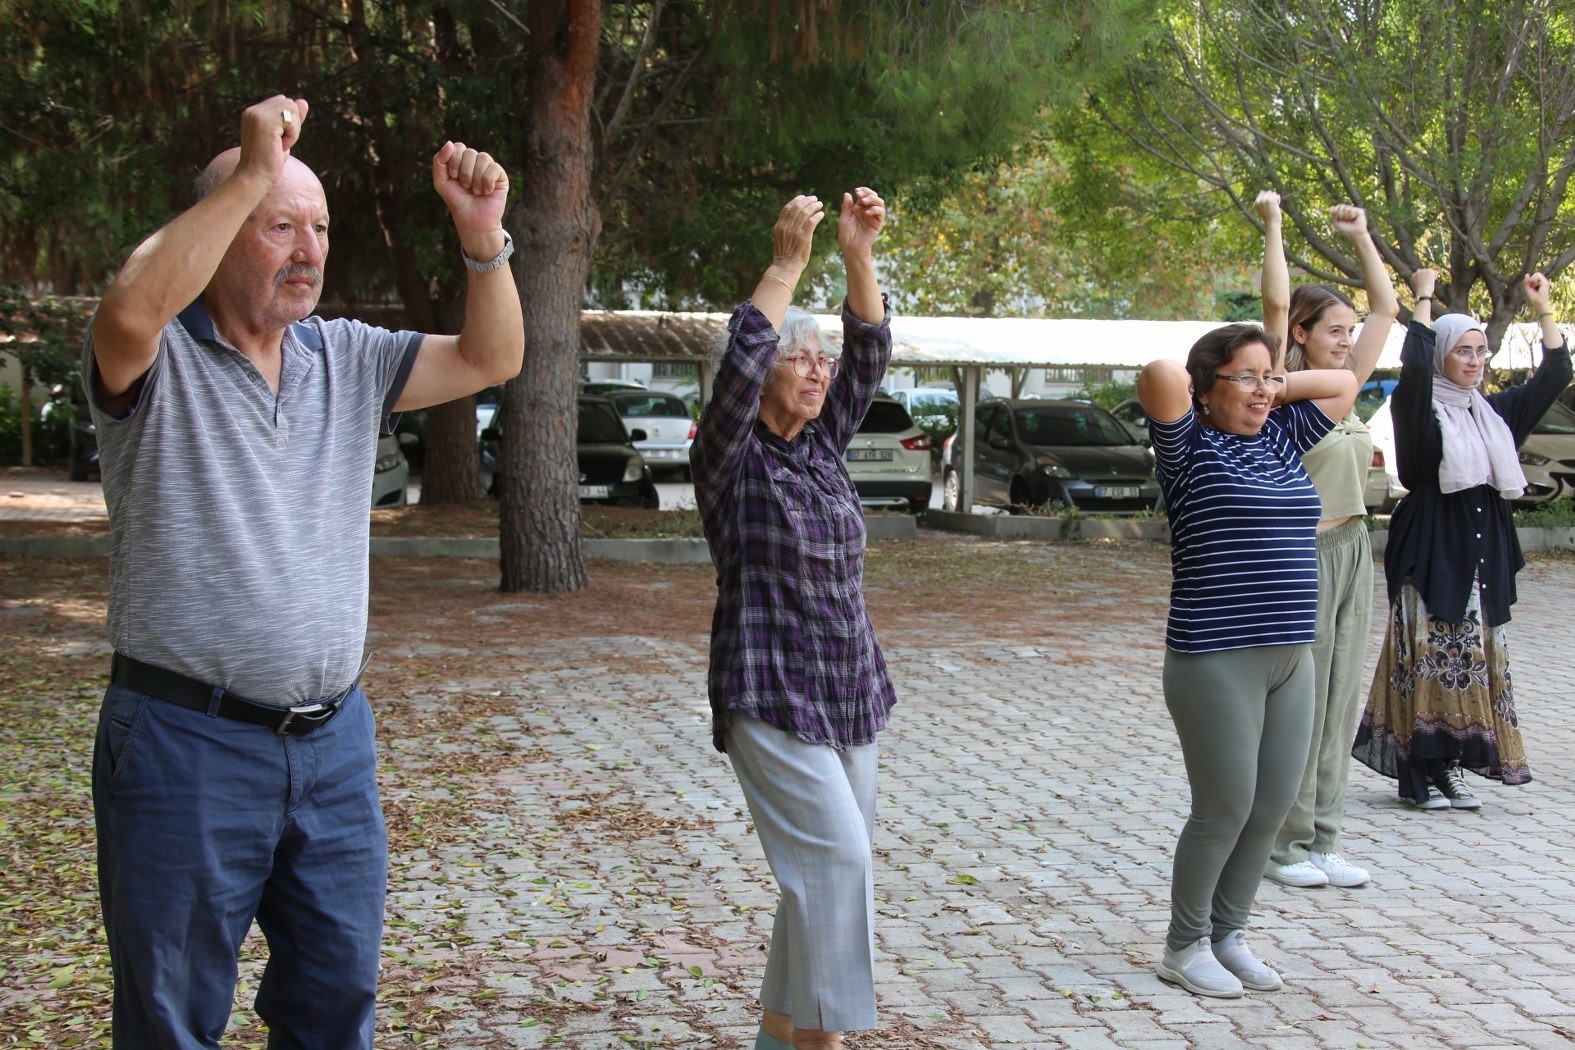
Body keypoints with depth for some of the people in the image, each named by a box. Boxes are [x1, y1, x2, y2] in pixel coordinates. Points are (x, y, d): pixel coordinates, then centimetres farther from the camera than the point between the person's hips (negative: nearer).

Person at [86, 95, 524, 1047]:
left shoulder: (346, 357, 10)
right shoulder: (158, 360, -8)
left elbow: (491, 359, 7)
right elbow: (135, 307, -31)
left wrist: (483, 234, -8)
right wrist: (253, 173, -27)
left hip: (334, 736, 6)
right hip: (188, 743, -5)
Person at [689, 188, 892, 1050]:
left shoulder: (822, 446, 10)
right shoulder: (729, 458, -7)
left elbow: (869, 355, 1)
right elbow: (738, 364, -24)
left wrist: (859, 256, -12)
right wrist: (787, 262, -24)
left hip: (850, 691, 7)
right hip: (771, 696, -7)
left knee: (829, 864, 9)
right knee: (835, 855, -15)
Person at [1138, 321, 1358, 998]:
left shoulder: (1282, 439, 14)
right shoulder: (1190, 447, -6)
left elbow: (1343, 383, 26)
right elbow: (1161, 376, -24)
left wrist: (1277, 389, 12)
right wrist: (1187, 390, -3)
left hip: (1291, 659, 7)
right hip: (1217, 658, -7)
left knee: (1274, 805, 9)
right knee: (1225, 807, -2)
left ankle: (1228, 935, 25)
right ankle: (1185, 947, 15)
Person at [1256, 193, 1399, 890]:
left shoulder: (1344, 387, 12)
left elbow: (1386, 308, 19)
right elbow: (1276, 301, -19)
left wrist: (1361, 236, 18)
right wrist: (1271, 224, -13)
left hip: (1351, 551, 8)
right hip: (1301, 554, -8)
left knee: (1340, 702, 9)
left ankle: (1321, 841, 16)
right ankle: (1283, 844, 7)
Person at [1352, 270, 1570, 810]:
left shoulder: (1494, 413, 13)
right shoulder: (1418, 410, -5)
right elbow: (1414, 364, -25)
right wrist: (1424, 296, -17)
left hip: (1483, 559, 7)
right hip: (1431, 554, -7)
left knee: (1475, 661, 7)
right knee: (1429, 662, -6)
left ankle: (1451, 768, 15)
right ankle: (1420, 774, 1)